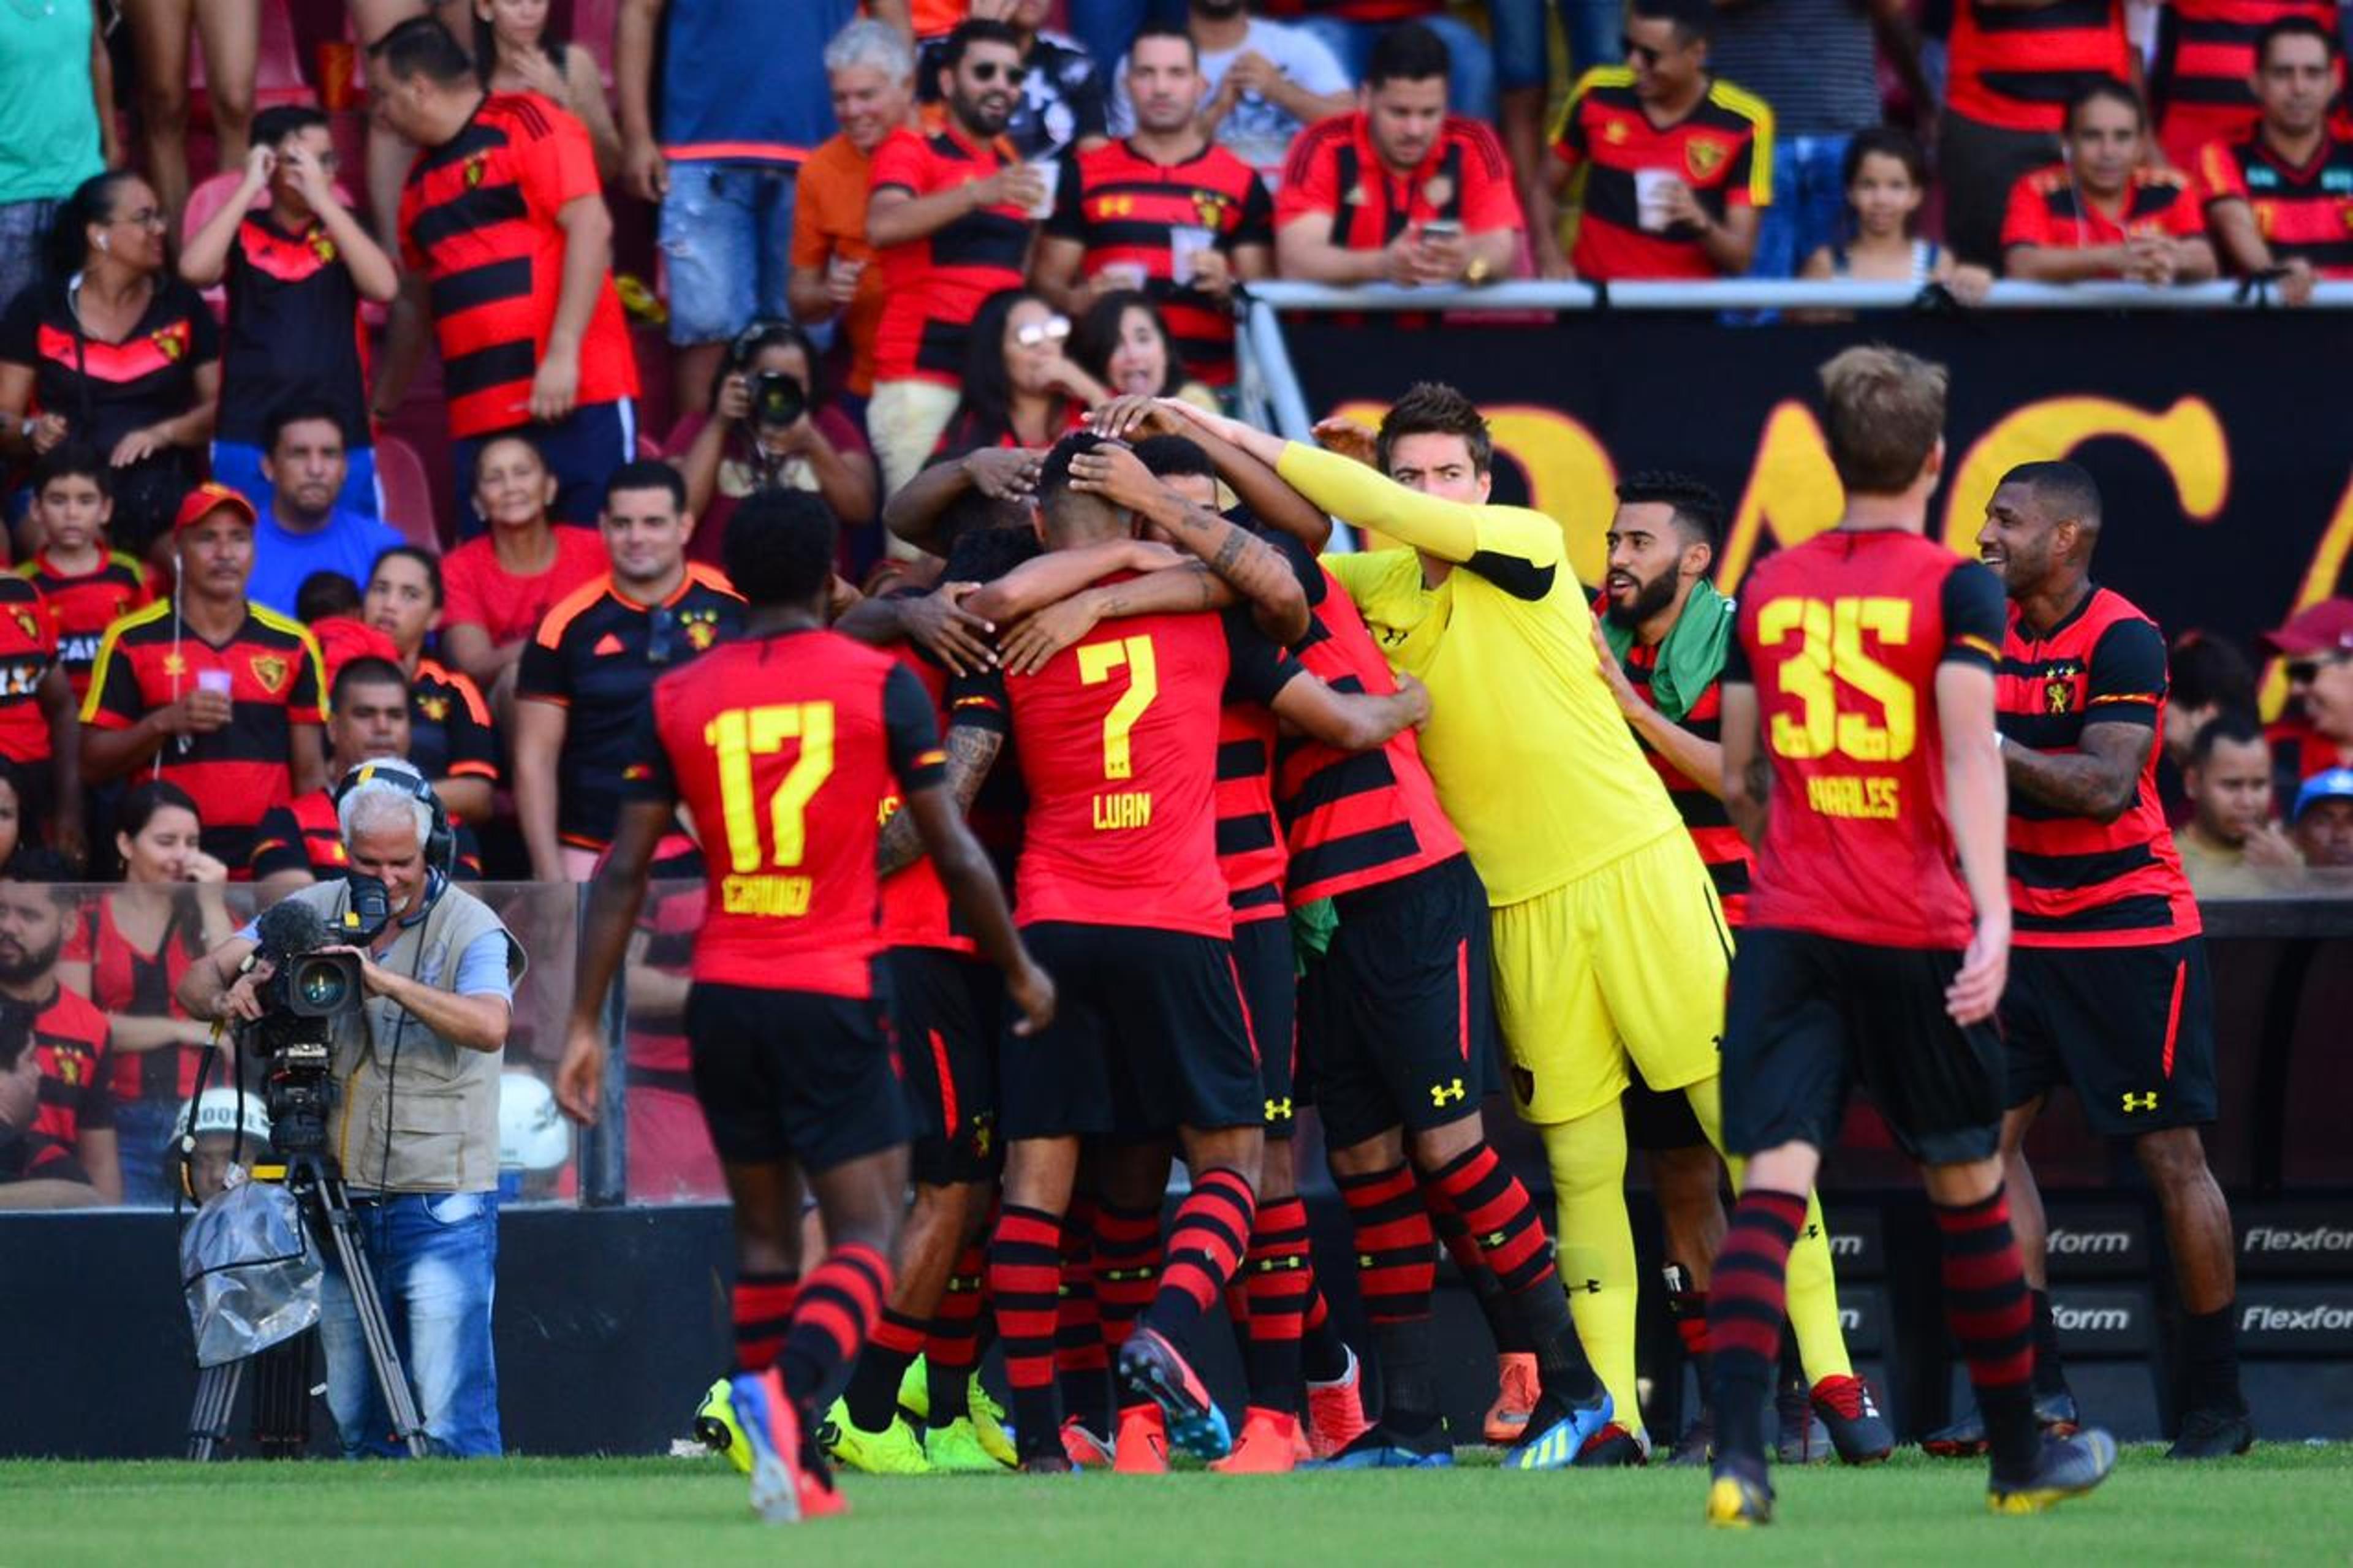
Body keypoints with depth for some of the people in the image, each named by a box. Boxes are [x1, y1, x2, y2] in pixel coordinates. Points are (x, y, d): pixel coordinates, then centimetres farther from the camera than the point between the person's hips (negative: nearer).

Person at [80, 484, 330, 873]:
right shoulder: (132, 641, 3)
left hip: (268, 861, 2)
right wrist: (164, 723, -12)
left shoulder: (293, 645, 10)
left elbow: (309, 775, 13)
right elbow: (93, 764, 2)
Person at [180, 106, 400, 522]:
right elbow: (195, 269, -14)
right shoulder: (244, 234, 5)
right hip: (248, 440, -1)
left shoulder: (342, 231, 10)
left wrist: (323, 198, -11)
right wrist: (249, 188, -9)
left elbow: (383, 286, -9)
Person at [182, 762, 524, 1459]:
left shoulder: (471, 927, -7)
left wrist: (384, 980, -37)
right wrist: (228, 999, -20)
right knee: (355, 1420, 9)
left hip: (442, 1206, -5)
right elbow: (198, 980, 4)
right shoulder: (315, 912, 6)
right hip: (341, 1202, 5)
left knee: (450, 1421, -11)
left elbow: (489, 1025, -26)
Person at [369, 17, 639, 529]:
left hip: (574, 395, -7)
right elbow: (414, 296, 30)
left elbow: (590, 227, -12)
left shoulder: (527, 126, -2)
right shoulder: (422, 179, 20)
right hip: (478, 415, 7)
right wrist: (385, 396, 34)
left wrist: (563, 354, -19)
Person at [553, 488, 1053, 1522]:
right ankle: (793, 1391, -30)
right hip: (830, 994, -3)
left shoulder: (679, 699, 5)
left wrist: (585, 1027, 6)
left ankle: (787, 1467, 10)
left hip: (723, 997, 4)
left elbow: (623, 873, 3)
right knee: (866, 1232, -2)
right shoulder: (879, 685, -3)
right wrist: (1020, 971, 13)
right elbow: (954, 852, -1)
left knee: (764, 1236, 14)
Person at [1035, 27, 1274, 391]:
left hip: (1208, 385, 0)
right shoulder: (1085, 176, 12)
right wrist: (1078, 300, -9)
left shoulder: (1242, 183, 10)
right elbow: (1046, 282, 13)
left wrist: (1227, 289, -12)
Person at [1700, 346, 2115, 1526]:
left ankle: (1736, 1452, -24)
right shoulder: (1955, 588, -4)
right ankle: (2020, 1456, 24)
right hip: (1918, 931, -2)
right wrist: (1992, 912, -23)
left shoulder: (1767, 589, 9)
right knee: (1967, 1186, 12)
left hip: (1786, 931, 3)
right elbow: (1969, 753, -16)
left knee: (1772, 1181, -6)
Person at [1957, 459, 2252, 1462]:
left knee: (2172, 1156, -2)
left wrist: (1988, 745, -28)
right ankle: (2039, 1386, -2)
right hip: (2023, 927, 7)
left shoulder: (2123, 642, -14)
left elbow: (2105, 786, -24)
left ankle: (2219, 1400, 5)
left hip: (2130, 928, -7)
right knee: (1991, 1136, -4)